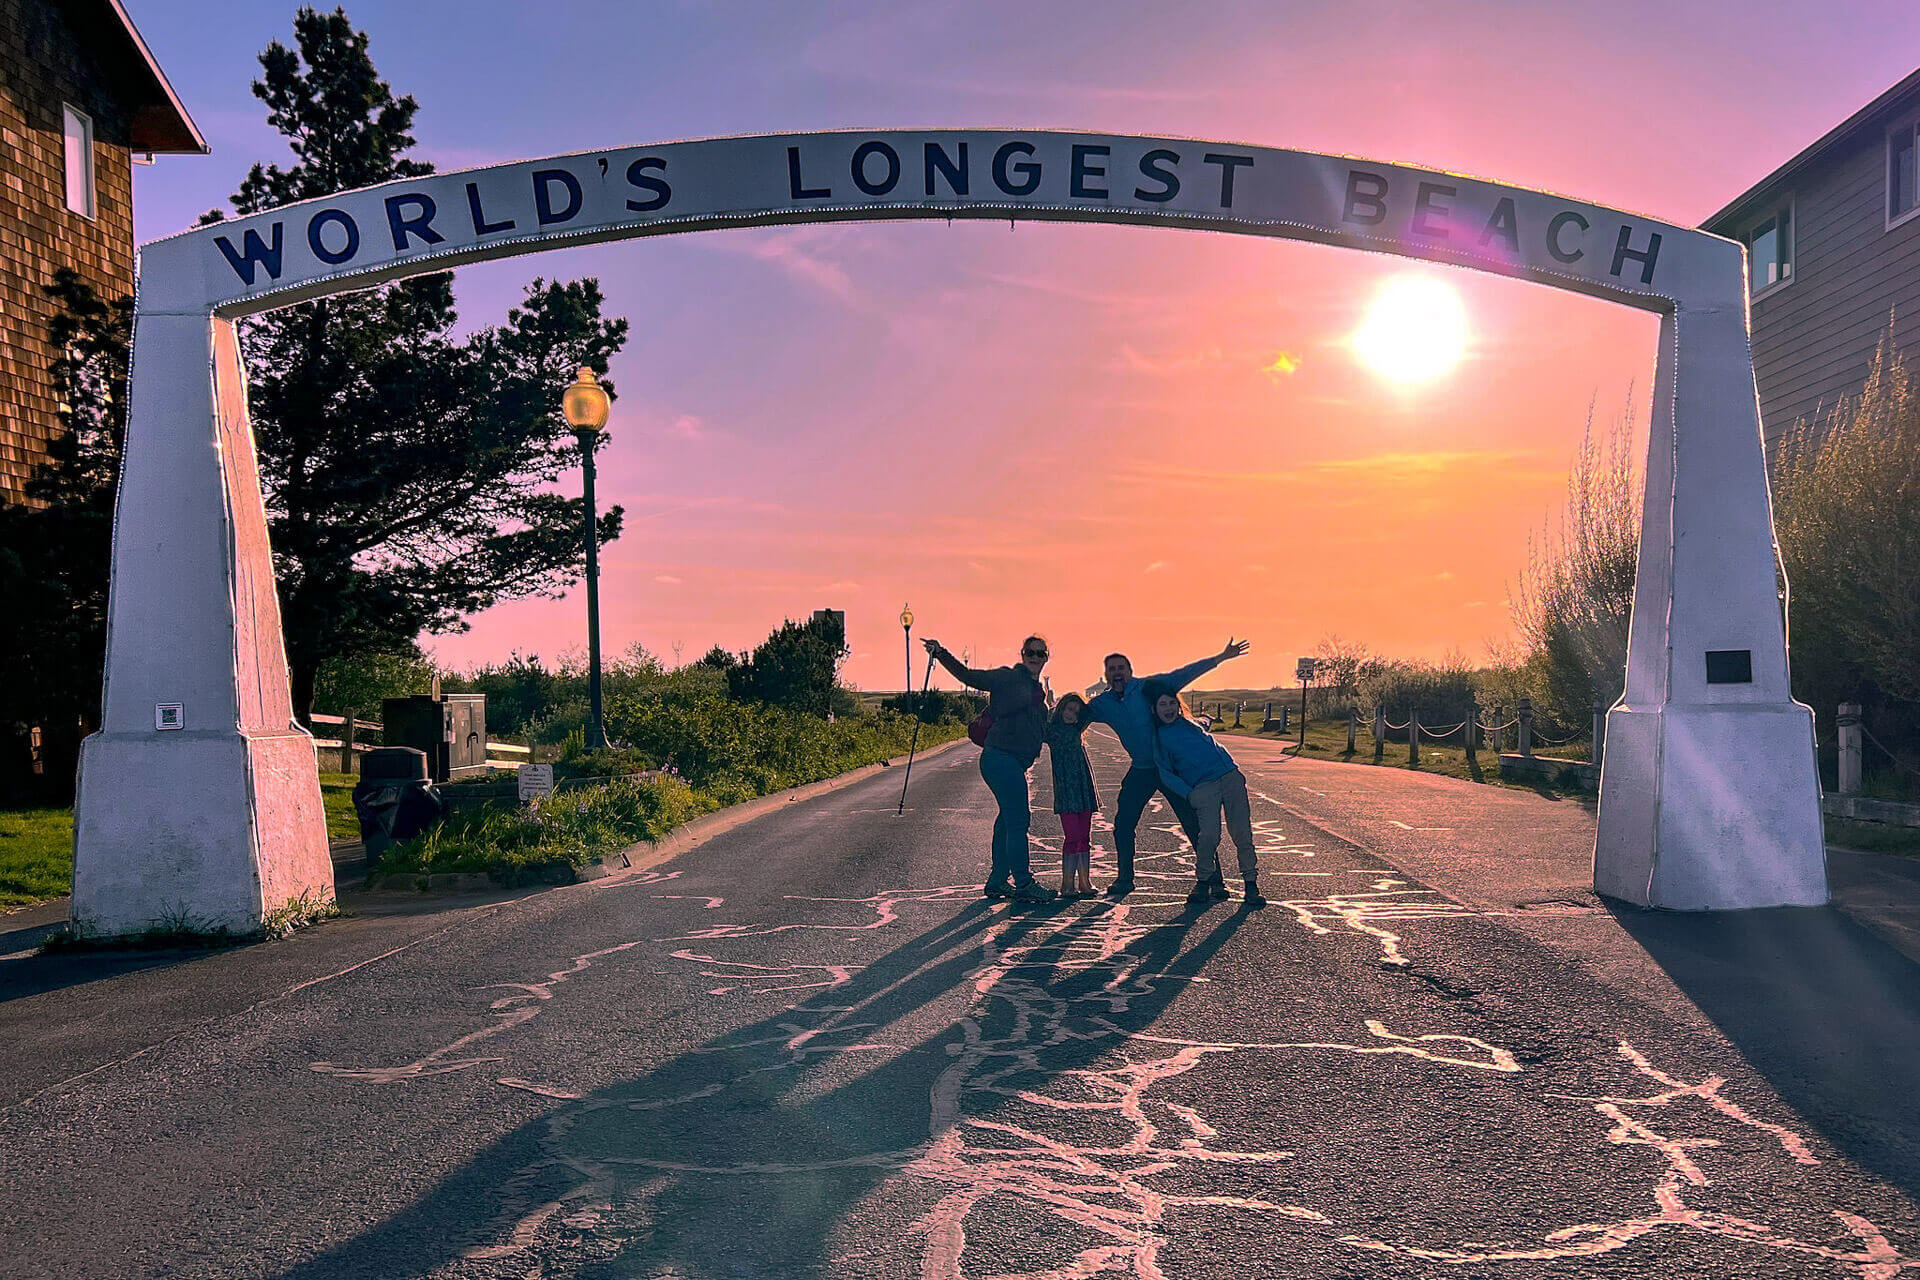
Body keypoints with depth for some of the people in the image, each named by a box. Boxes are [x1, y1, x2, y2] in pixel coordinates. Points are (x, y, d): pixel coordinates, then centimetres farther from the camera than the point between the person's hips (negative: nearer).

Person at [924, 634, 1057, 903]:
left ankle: (997, 882, 21)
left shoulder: (1037, 690, 20)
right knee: (1017, 819, -9)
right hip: (1001, 757, -9)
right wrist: (941, 654, -16)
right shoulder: (1007, 677, -4)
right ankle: (1024, 883, -5)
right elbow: (969, 677, -7)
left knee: (1010, 820, 13)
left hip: (1015, 763, 9)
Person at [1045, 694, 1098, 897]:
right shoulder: (1051, 729, 3)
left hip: (1084, 790, 6)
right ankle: (1067, 884, -3)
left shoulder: (1075, 729, 17)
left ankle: (1085, 882, 11)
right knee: (1072, 837, -9)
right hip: (1065, 791, -6)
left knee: (1084, 837, 6)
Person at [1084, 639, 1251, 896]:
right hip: (1140, 771, 4)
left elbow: (1186, 673, -6)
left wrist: (1222, 657, -9)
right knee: (1122, 825, 1)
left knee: (1193, 822, -4)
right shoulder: (1102, 704, 4)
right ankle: (1124, 880, 17)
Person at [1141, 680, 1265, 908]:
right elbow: (1166, 774, -2)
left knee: (1242, 833, -4)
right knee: (1209, 834, -19)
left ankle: (1251, 885, 3)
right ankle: (1203, 882, 3)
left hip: (1230, 776, 5)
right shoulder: (1159, 737, 1)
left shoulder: (1186, 721, 16)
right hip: (1203, 786, -5)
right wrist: (1189, 794, -11)